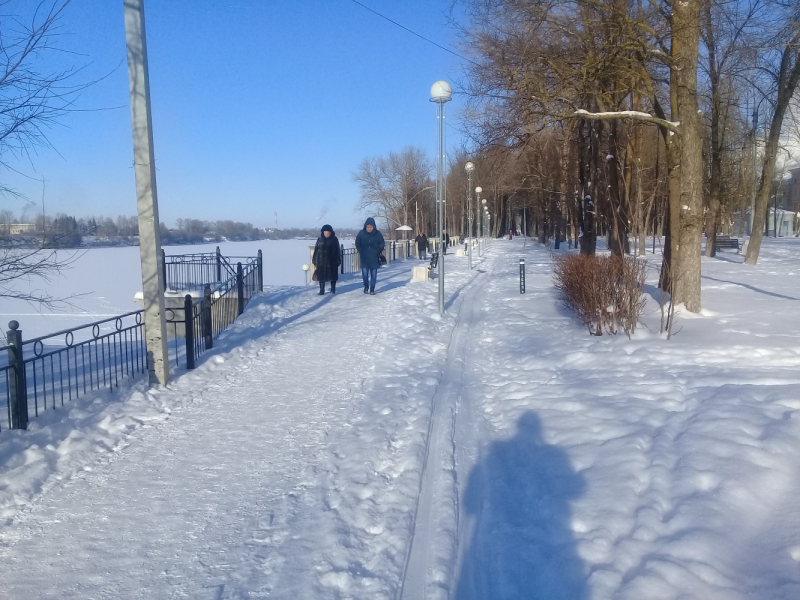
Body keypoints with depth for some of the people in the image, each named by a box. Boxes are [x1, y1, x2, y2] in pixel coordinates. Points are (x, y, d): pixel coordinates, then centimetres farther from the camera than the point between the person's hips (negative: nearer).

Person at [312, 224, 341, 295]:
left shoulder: (334, 240, 2)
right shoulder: (320, 240, 7)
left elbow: (338, 251, 0)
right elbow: (316, 251, 7)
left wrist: (337, 261, -7)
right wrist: (315, 262, 1)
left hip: (332, 262, -1)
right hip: (321, 262, 1)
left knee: (332, 275, 4)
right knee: (321, 276, 2)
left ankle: (333, 289, 16)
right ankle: (321, 290, 8)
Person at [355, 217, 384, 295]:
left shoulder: (378, 234, -6)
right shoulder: (361, 233, -6)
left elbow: (382, 244, 3)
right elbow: (357, 244, 4)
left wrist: (378, 252, -5)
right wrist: (361, 252, -2)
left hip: (374, 258, 0)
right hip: (364, 257, 0)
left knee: (373, 273, 4)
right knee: (364, 272, -4)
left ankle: (372, 289, 15)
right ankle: (366, 286, 20)